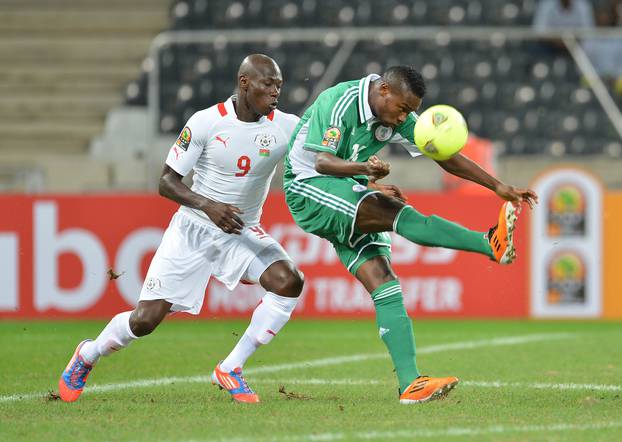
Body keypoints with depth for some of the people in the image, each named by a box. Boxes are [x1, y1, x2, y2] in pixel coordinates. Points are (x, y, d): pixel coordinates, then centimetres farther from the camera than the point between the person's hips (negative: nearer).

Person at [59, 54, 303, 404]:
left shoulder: (286, 127, -11)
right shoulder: (206, 122, -17)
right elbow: (167, 181, -15)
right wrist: (207, 205, -30)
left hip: (243, 232, 3)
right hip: (193, 229, -3)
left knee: (289, 282, -24)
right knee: (145, 320, -4)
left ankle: (231, 369, -9)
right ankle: (88, 355, 29)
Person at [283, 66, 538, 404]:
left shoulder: (399, 118, 2)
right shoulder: (339, 103, -20)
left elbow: (446, 157, 4)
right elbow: (322, 162, -28)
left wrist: (499, 187, -2)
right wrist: (364, 168, -47)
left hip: (349, 193, 7)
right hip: (308, 189, -7)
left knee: (383, 283, -7)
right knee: (394, 211, -28)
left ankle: (410, 382, -14)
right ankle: (491, 244, -37)